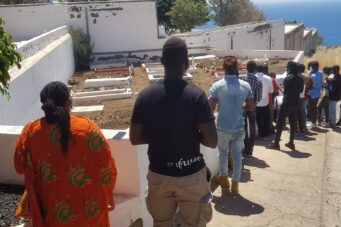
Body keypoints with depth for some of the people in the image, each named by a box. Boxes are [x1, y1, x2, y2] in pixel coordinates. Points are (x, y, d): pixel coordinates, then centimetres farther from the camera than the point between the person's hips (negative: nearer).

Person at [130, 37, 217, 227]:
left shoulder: (145, 96, -8)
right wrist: (193, 134, 2)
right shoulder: (196, 96, -16)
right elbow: (212, 142, -16)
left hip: (158, 174, 3)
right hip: (191, 175, -2)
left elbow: (135, 138, -2)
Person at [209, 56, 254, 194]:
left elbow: (211, 108, -15)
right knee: (237, 155, 11)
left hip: (223, 127, -1)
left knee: (223, 152, 20)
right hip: (239, 127, 1)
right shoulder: (245, 86, -5)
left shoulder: (217, 86, -13)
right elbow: (251, 107, 1)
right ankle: (235, 184, 17)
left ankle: (224, 178, 37)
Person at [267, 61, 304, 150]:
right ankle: (291, 143, 14)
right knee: (293, 122, 10)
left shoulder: (288, 78, -14)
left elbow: (285, 91, -13)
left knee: (280, 122, -2)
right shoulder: (300, 79, 8)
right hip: (295, 103, 7)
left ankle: (276, 143, -2)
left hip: (287, 102, -7)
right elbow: (301, 90, 16)